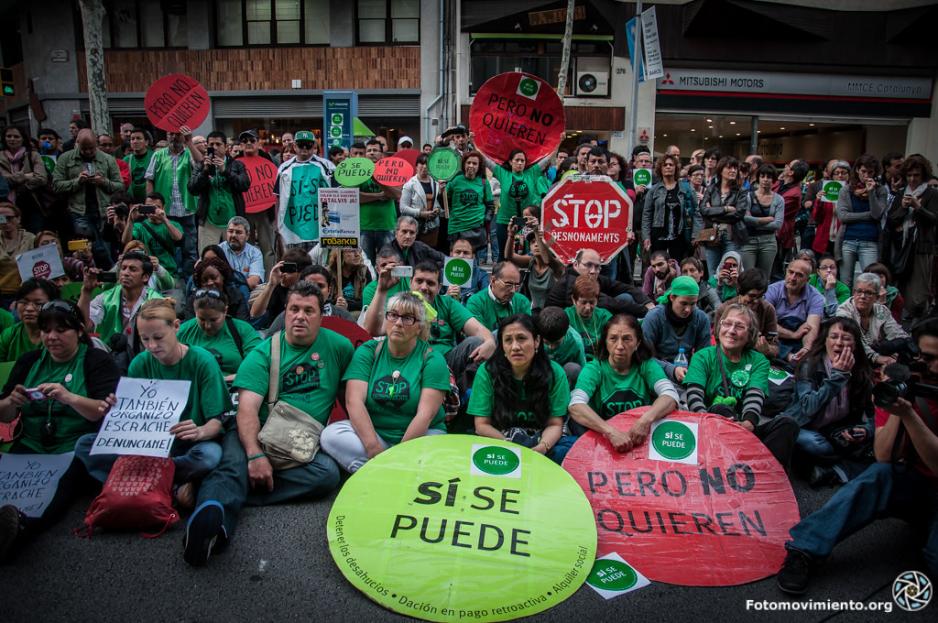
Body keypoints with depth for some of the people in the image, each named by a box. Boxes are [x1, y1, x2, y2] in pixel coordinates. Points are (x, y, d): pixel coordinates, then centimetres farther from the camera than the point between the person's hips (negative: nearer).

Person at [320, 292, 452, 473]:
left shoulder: (432, 359, -4)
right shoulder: (367, 351, 3)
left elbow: (425, 414, -13)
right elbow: (354, 401, -10)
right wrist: (374, 448, -24)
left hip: (422, 434, -2)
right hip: (371, 430, 3)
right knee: (330, 434, -25)